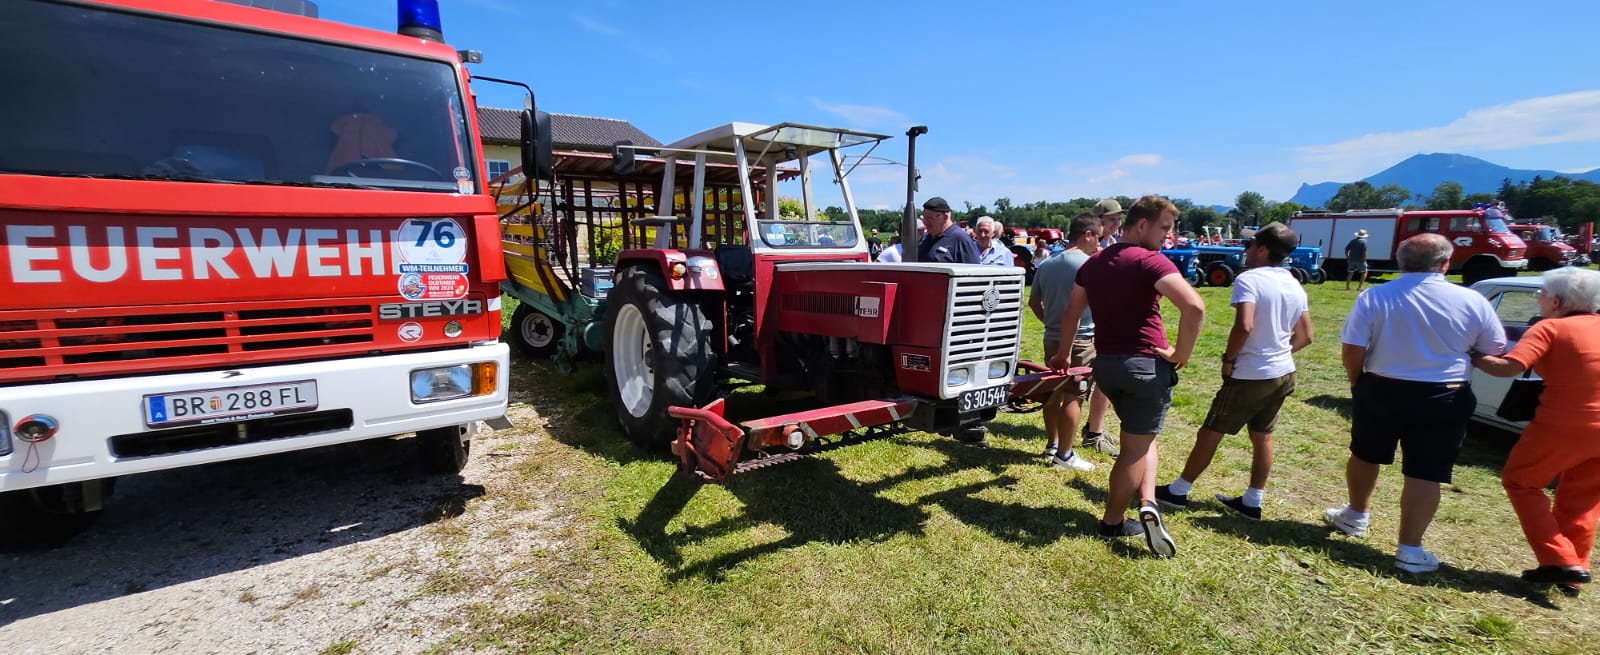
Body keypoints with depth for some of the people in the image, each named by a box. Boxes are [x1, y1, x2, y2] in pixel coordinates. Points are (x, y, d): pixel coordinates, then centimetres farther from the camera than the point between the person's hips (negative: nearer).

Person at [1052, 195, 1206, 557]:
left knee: (1141, 438, 23)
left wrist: (1062, 355, 28)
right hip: (1147, 363, -7)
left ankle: (1147, 504, 14)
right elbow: (1194, 306, -26)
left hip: (1105, 363, 7)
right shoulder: (1150, 260, -11)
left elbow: (1070, 314, 18)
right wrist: (1181, 354, -14)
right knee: (1136, 446, 6)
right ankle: (1112, 521, 13)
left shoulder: (1094, 262, 11)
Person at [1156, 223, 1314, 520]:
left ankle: (1178, 491, 16)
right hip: (1284, 374, 8)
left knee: (1210, 433, 4)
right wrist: (1277, 353, 16)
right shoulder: (1296, 287, 7)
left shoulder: (1249, 279, -17)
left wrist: (1228, 358, -15)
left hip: (1250, 376, -7)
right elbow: (1305, 336, 12)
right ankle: (1252, 502, 26)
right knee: (1262, 436, 16)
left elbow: (1244, 326, -28)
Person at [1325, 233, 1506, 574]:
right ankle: (1410, 550, 10)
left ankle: (1356, 516, 37)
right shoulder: (1473, 301, -6)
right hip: (1444, 398, 1)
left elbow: (1351, 352, -12)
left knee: (1365, 455, 20)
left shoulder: (1374, 297, -11)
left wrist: (1357, 382, 6)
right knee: (1425, 473, 6)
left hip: (1381, 390, 0)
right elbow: (1495, 352, 6)